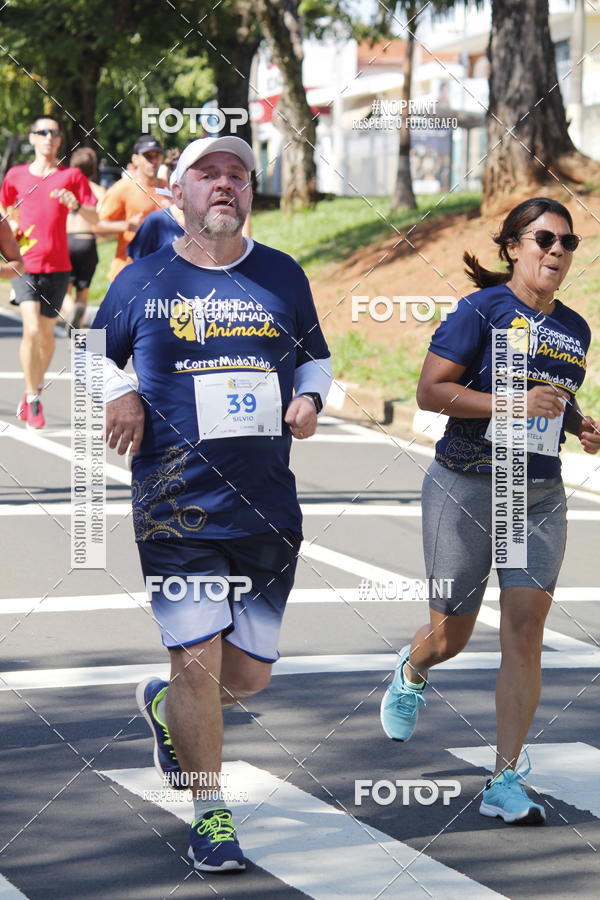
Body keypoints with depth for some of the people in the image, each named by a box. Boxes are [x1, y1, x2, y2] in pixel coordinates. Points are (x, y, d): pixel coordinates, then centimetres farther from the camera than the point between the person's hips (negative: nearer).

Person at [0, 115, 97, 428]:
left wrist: (76, 205, -20)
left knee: (47, 333, 9)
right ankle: (33, 401, -8)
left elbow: (94, 219, -2)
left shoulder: (71, 176, 2)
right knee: (31, 329, -17)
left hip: (57, 267, 1)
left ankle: (34, 391, 31)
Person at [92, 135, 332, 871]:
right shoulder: (143, 279, 2)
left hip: (269, 508, 3)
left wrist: (309, 399, -1)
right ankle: (210, 816, 10)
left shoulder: (283, 277, 7)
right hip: (175, 507, -3)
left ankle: (165, 708, 42)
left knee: (250, 672, 8)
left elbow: (315, 356, 20)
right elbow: (98, 352, 15)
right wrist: (117, 395, -5)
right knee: (198, 662, -8)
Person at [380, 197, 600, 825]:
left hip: (539, 497, 4)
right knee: (451, 635, 6)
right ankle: (411, 673, 46)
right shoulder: (482, 310, -9)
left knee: (525, 629, -9)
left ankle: (505, 782, -5)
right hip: (465, 489, -4)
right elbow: (429, 391, -14)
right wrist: (516, 403, -22)